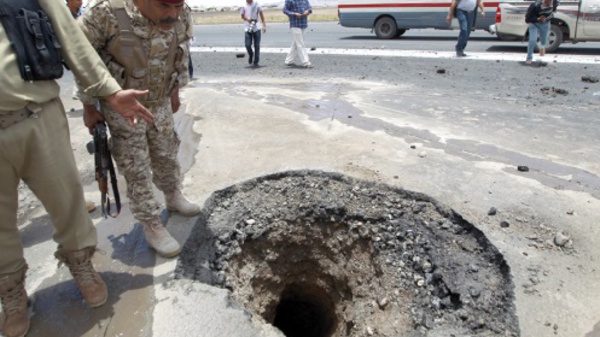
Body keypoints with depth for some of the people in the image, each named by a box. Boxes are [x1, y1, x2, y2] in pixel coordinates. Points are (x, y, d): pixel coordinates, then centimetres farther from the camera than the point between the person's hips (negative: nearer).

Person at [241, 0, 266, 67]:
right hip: (248, 28, 0)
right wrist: (247, 19, -13)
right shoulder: (244, 6, 1)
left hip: (256, 28, 0)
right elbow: (242, 16, 9)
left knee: (257, 45, 1)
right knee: (247, 45, -8)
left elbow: (261, 15, 6)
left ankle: (256, 62, 11)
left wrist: (264, 25, -2)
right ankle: (250, 55, 24)